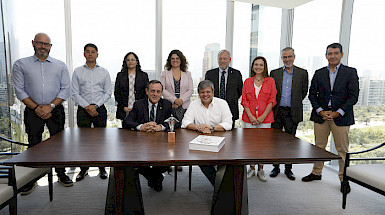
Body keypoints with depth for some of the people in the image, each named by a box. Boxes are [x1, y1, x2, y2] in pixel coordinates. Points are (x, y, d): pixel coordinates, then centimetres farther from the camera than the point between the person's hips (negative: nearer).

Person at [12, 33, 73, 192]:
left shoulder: (60, 65, 8)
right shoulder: (20, 64, 7)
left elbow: (65, 89, 1)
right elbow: (19, 90, 0)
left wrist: (50, 106, -10)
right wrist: (36, 108, -11)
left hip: (56, 110, 0)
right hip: (33, 112, 0)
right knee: (34, 145, 6)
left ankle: (61, 174, 19)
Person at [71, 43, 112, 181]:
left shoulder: (104, 72, 8)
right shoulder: (78, 71, 7)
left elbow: (108, 93, 3)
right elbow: (74, 93, 2)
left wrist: (96, 106, -9)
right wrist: (87, 106, -10)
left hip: (100, 109, 0)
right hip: (83, 109, 0)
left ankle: (102, 168, 13)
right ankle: (83, 169, 15)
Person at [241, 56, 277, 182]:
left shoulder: (270, 81, 5)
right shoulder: (247, 82, 9)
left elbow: (272, 101, 0)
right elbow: (244, 101, 5)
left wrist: (263, 116, -10)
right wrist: (250, 116, -8)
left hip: (265, 119, -1)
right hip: (249, 119, 1)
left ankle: (260, 170, 17)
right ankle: (251, 168, 18)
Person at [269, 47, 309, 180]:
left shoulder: (302, 73, 4)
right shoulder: (274, 73, 5)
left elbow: (304, 92, 11)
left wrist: (294, 103, 13)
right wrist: (275, 104, 7)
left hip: (292, 113, 0)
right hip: (277, 112, 1)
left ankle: (288, 169, 20)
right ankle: (276, 167, 20)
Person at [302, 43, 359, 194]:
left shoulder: (350, 72, 2)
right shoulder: (319, 73, 9)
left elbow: (353, 96, -4)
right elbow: (312, 94, 7)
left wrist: (338, 113, -12)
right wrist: (320, 111, -6)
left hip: (341, 117, -2)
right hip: (320, 115, 3)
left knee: (342, 149, 4)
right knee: (319, 146, 10)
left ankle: (344, 179, 18)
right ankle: (316, 173, 25)